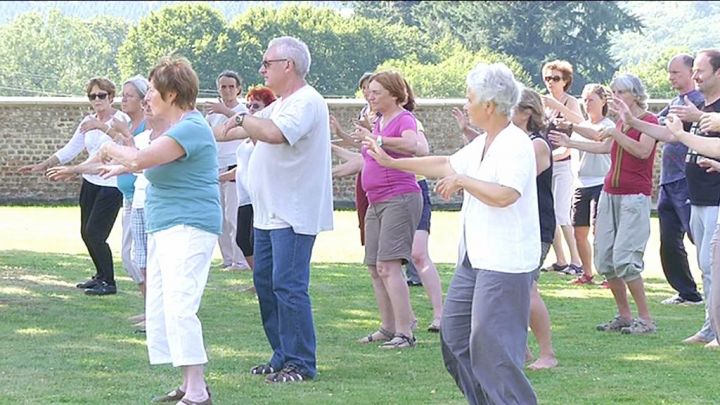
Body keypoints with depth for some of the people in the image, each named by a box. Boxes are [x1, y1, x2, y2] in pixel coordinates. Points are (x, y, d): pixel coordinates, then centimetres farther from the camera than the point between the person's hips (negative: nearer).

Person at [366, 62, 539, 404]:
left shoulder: (516, 145, -16)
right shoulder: (482, 144, 14)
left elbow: (505, 195, -29)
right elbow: (445, 164, 28)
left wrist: (462, 180, -16)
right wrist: (390, 162, 33)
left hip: (505, 262, -11)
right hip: (474, 259, 11)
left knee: (491, 344, -13)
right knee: (454, 333, 15)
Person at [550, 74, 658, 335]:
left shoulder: (648, 121, -6)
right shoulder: (621, 121, 17)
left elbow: (643, 151, -20)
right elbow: (604, 147, 29)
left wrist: (616, 133, -21)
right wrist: (570, 143, 33)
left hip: (635, 196, -8)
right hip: (610, 193, 8)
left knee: (624, 259, -17)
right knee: (604, 259, 3)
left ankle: (646, 319, -11)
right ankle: (624, 316, 12)